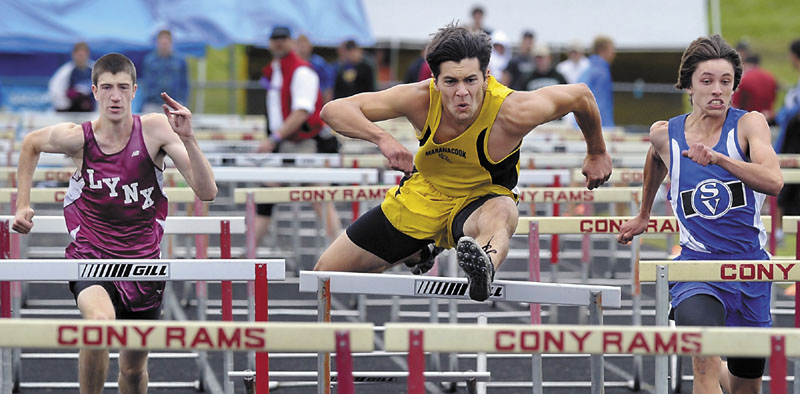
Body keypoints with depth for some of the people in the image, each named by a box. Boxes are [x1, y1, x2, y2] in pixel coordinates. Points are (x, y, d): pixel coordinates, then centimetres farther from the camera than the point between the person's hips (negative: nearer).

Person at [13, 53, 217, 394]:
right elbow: (31, 144, 12)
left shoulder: (155, 129, -11)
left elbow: (206, 192, -17)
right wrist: (23, 205, 7)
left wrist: (188, 139, -29)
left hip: (143, 261, 2)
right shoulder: (77, 138, -11)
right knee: (100, 320, -35)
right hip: (91, 257, -2)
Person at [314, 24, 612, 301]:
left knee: (501, 213, -42)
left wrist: (597, 153, 6)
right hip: (423, 197, 4)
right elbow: (334, 110, -24)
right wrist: (382, 138, -42)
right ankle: (419, 253, 33)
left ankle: (484, 265, -76)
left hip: (479, 202, -4)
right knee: (326, 272, 7)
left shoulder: (513, 113, -29)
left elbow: (581, 96, -11)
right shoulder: (420, 99, -24)